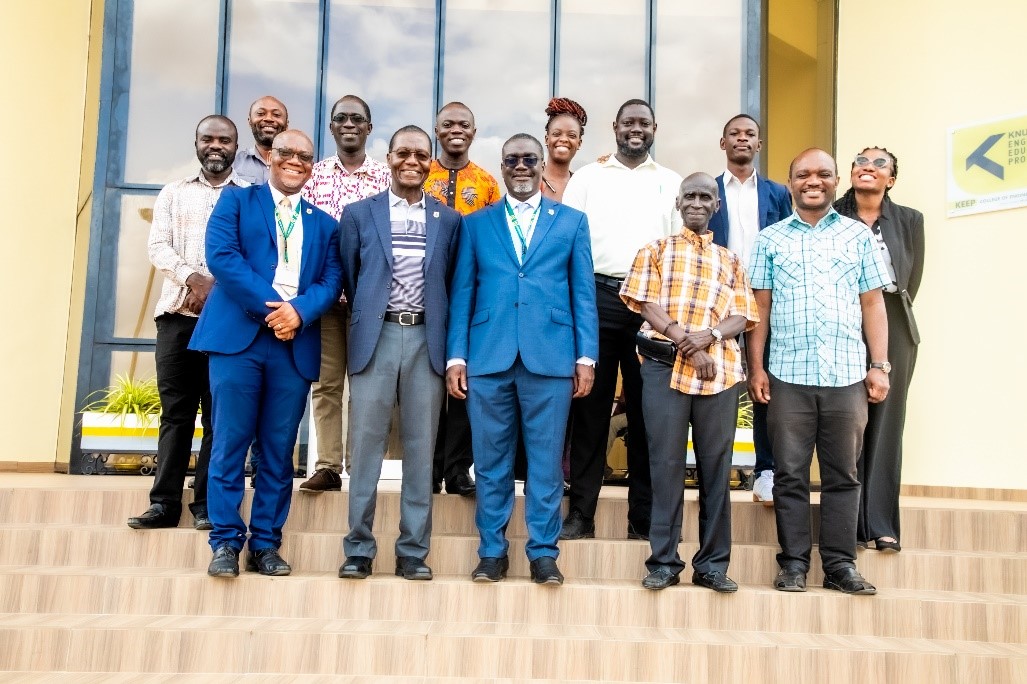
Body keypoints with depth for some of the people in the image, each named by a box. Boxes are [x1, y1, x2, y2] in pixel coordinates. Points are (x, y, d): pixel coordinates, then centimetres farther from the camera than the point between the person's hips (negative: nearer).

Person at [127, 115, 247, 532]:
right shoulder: (173, 193, 16)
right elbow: (158, 247, 5)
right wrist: (195, 279, -12)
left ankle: (207, 504, 5)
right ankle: (165, 502, 7)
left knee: (219, 413, -1)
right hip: (177, 313, 2)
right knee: (175, 410, 3)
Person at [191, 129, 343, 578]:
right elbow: (221, 255, -5)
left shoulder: (325, 224, 20)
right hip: (238, 337, -2)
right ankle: (226, 542, 6)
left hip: (295, 345, 3)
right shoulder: (236, 201, 12)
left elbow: (331, 280, 7)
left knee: (278, 451, 4)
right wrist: (270, 306, -13)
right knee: (230, 444, -2)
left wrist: (299, 311, -14)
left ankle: (266, 544, 12)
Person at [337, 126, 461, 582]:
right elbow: (349, 279, 12)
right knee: (366, 446, 1)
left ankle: (413, 551, 12)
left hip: (427, 339, 1)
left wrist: (450, 345, 6)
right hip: (376, 337, -1)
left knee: (420, 449, 4)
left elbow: (451, 283, 11)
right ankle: (359, 549, 11)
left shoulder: (449, 220, 10)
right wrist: (366, 318, 9)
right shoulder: (359, 214, 8)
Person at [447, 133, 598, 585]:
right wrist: (456, 356, 0)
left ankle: (543, 553, 13)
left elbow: (583, 293, 8)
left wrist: (586, 356, -1)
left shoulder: (571, 222, 12)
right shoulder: (476, 223, 14)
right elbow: (461, 293, 9)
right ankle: (492, 551, 17)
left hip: (550, 357, -1)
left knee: (546, 460, 2)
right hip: (488, 357, 1)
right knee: (491, 460, 6)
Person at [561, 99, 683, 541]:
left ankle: (642, 519, 12)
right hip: (596, 296, -1)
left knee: (646, 411, 4)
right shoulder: (587, 177, 10)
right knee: (590, 408, 1)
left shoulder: (671, 183, 13)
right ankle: (581, 513, 9)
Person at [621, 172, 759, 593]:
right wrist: (683, 341, -12)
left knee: (715, 465, 3)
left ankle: (712, 563, 11)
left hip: (720, 369, 2)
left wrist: (709, 336, -11)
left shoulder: (730, 260, 20)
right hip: (664, 365, -2)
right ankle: (663, 561, 5)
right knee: (665, 462, -2)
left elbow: (741, 317, 10)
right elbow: (646, 304, 1)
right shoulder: (656, 251, 14)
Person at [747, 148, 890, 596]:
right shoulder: (770, 239, 10)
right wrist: (755, 368, 0)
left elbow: (873, 304, 9)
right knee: (790, 474, 3)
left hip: (847, 374, 1)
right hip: (788, 375, 0)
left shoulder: (858, 236, 11)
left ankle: (840, 564, 14)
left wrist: (879, 366, 2)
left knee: (842, 474, 5)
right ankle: (793, 563, 12)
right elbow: (760, 307, 7)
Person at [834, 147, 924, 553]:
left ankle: (881, 523, 7)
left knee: (886, 423, 3)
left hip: (893, 329, 2)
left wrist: (893, 314, 10)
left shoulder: (909, 220, 9)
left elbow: (912, 279, 12)